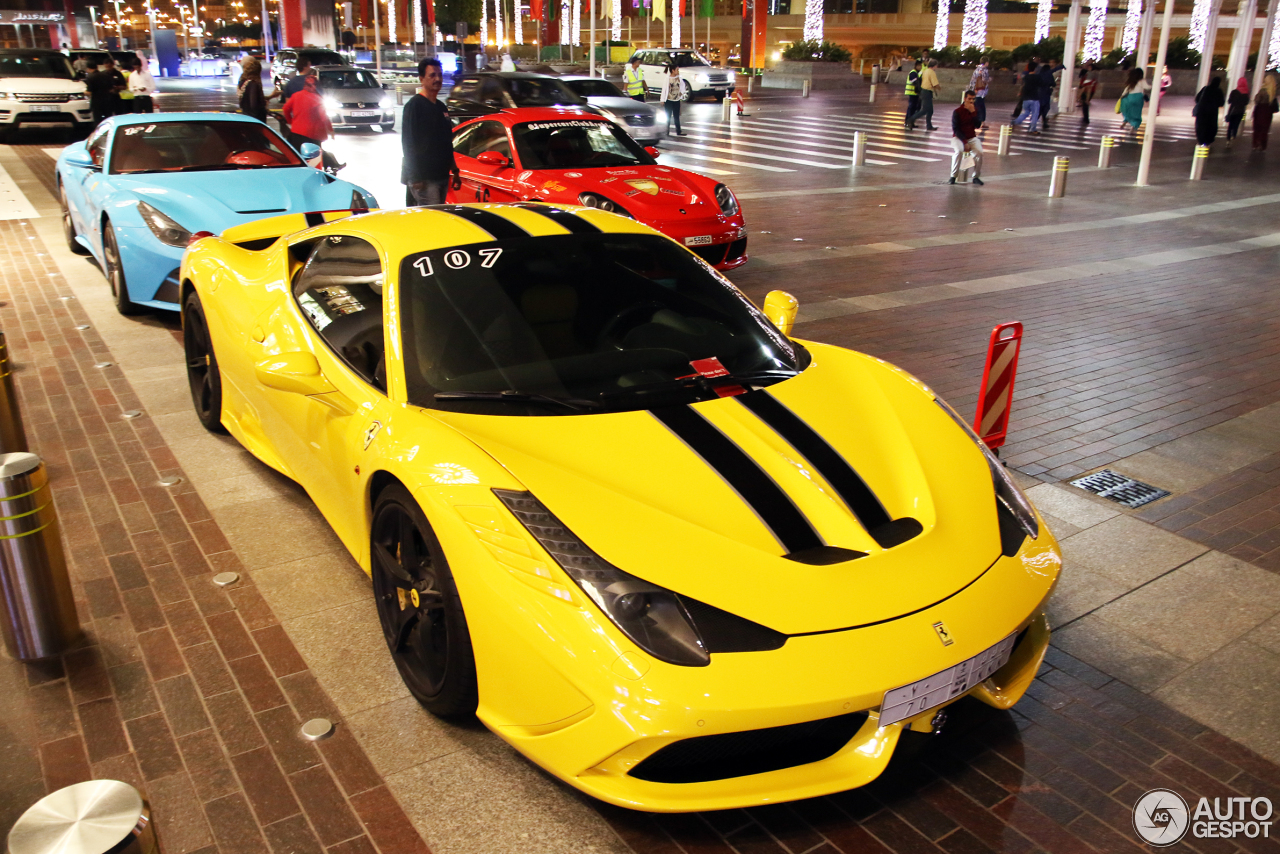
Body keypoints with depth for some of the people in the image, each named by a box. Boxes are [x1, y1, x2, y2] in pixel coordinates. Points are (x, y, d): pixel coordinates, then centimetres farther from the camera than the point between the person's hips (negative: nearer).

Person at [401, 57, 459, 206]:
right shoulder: (414, 105, -7)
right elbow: (408, 143, -13)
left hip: (442, 175, 9)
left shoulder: (441, 107, 18)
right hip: (424, 177, -8)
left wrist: (454, 169, 20)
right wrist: (416, 177, -19)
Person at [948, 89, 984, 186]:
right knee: (959, 151, -35)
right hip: (958, 137, -3)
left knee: (979, 152, -25)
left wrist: (973, 112, -14)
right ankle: (953, 176, -24)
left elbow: (978, 125, -5)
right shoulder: (957, 111, -5)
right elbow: (955, 129, -9)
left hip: (972, 138, 3)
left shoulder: (975, 110, 6)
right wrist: (964, 142, -17)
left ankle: (976, 177, -11)